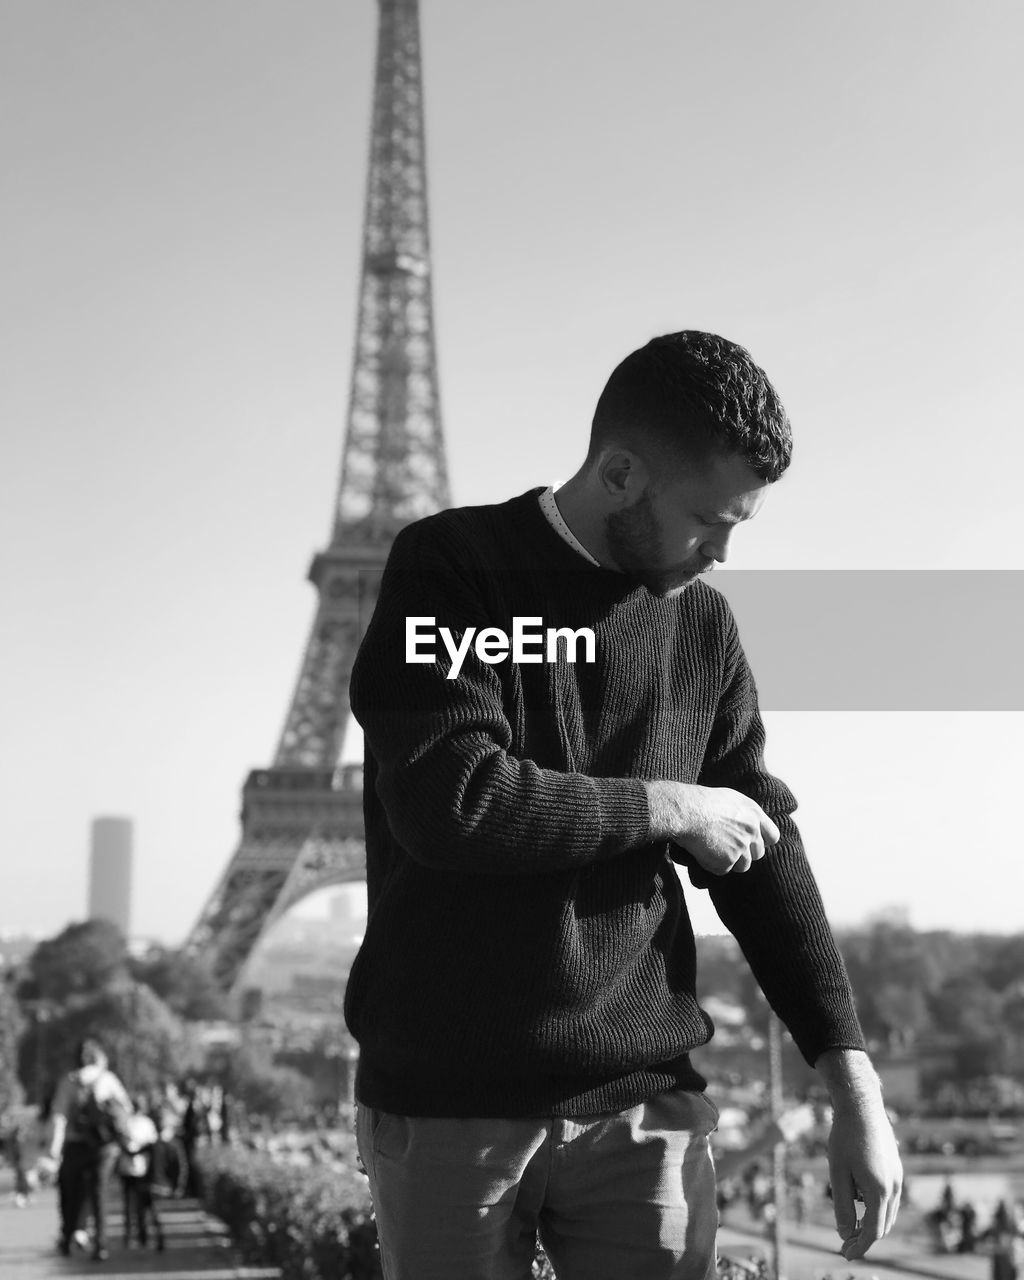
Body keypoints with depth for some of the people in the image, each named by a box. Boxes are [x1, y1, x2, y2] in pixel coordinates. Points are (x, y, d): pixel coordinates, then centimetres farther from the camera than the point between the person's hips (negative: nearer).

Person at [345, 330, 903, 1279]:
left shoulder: (702, 623, 7)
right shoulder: (449, 571, -6)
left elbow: (763, 852, 9)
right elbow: (450, 800, -19)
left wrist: (852, 1081, 2)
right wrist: (666, 808, -9)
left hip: (646, 1102, 3)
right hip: (447, 1104, -3)